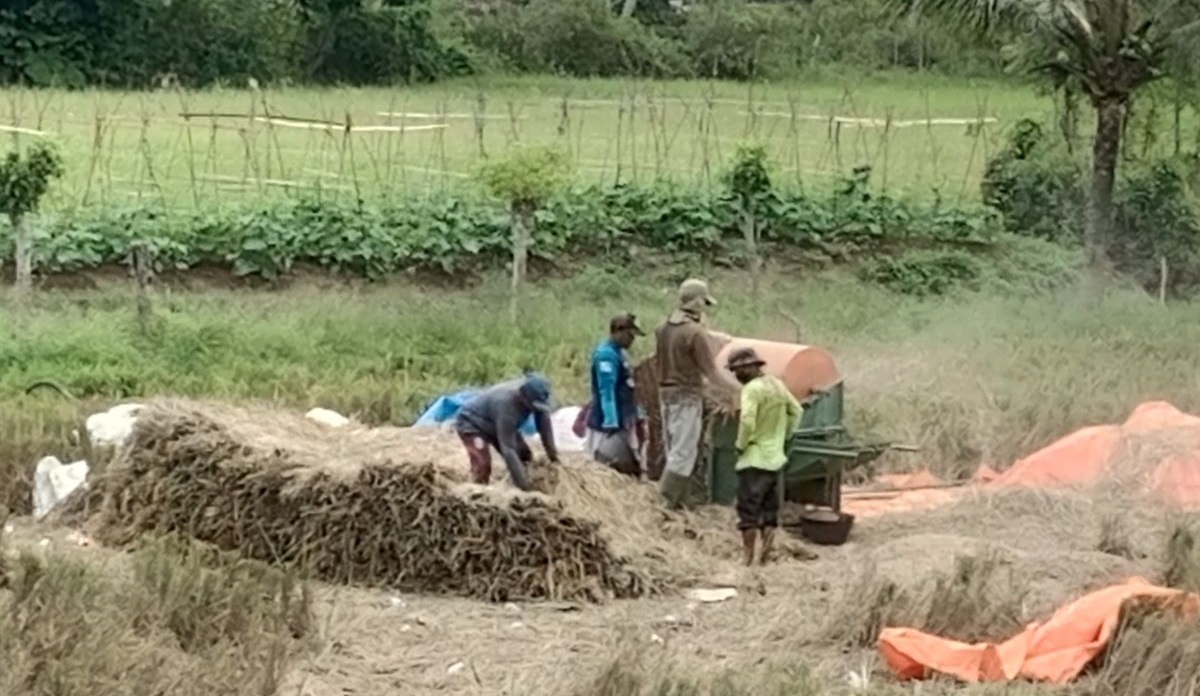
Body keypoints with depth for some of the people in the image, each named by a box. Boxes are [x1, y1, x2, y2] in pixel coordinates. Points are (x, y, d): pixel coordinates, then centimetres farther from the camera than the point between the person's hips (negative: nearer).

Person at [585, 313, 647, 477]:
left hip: (625, 424, 10)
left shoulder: (620, 353, 14)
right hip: (609, 426, -10)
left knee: (632, 472, 13)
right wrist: (611, 426, -25)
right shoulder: (606, 355, -17)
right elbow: (607, 393, -22)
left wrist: (639, 418, 22)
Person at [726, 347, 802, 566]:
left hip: (754, 459, -8)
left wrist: (741, 445, -12)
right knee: (769, 513, 10)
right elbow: (796, 411, 20)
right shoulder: (777, 385, 10)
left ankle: (748, 559, -3)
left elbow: (747, 422, -27)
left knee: (748, 511, -3)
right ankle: (765, 557, 11)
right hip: (775, 458, 8)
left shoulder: (752, 389, -16)